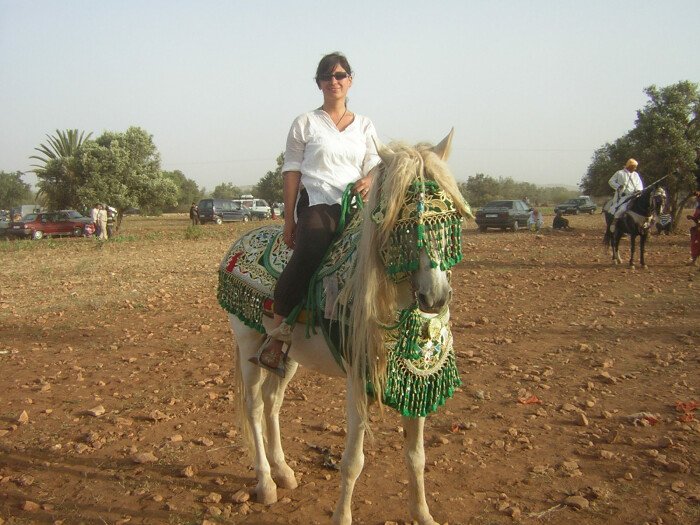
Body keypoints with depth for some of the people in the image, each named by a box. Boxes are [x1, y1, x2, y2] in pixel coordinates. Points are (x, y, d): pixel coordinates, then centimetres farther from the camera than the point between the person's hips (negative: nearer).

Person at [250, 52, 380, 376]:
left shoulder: (365, 126, 19)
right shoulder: (305, 123, 10)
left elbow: (374, 165, 15)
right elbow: (292, 172, 6)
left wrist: (369, 181, -12)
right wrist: (289, 221, -1)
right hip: (317, 204, -3)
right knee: (307, 258, -32)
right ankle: (276, 339, -26)